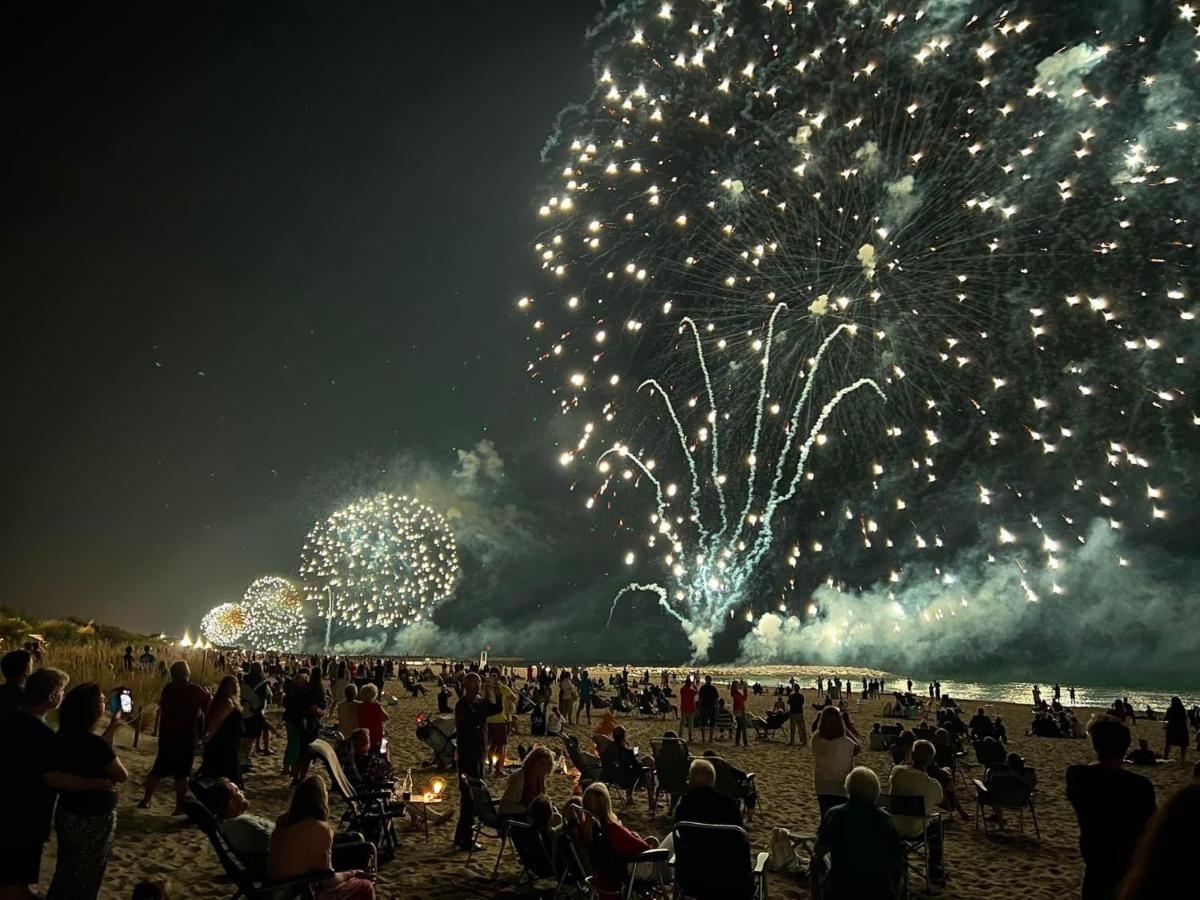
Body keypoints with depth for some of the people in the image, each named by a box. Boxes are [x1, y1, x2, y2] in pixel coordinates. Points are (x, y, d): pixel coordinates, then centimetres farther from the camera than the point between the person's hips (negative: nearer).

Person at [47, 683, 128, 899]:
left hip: (67, 814, 8)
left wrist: (113, 724, 15)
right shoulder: (92, 743, -30)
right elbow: (122, 776, -18)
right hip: (93, 820, -7)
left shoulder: (63, 737, -5)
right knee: (85, 879, 13)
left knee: (65, 872, 25)